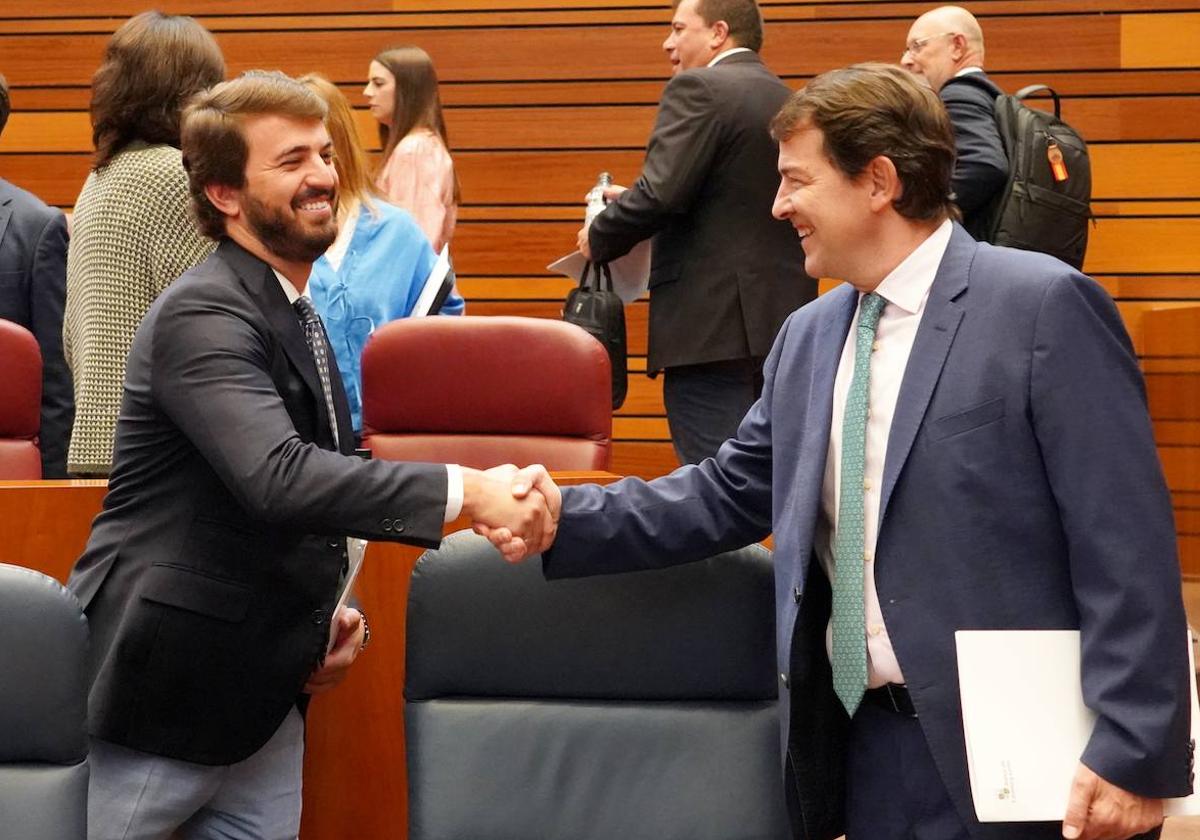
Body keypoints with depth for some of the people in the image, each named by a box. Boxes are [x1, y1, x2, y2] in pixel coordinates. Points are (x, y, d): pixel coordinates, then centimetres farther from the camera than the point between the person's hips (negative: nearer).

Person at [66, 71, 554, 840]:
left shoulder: (296, 316, 13)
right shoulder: (204, 316, -17)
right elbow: (276, 476, -33)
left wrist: (323, 616, 8)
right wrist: (464, 489, -36)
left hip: (262, 691, 9)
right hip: (163, 687, -9)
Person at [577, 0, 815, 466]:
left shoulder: (699, 90, -9)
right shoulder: (789, 101, 16)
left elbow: (660, 194, -18)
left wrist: (597, 238, -1)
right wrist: (635, 203, 20)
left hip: (714, 325, -9)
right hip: (784, 319, 9)